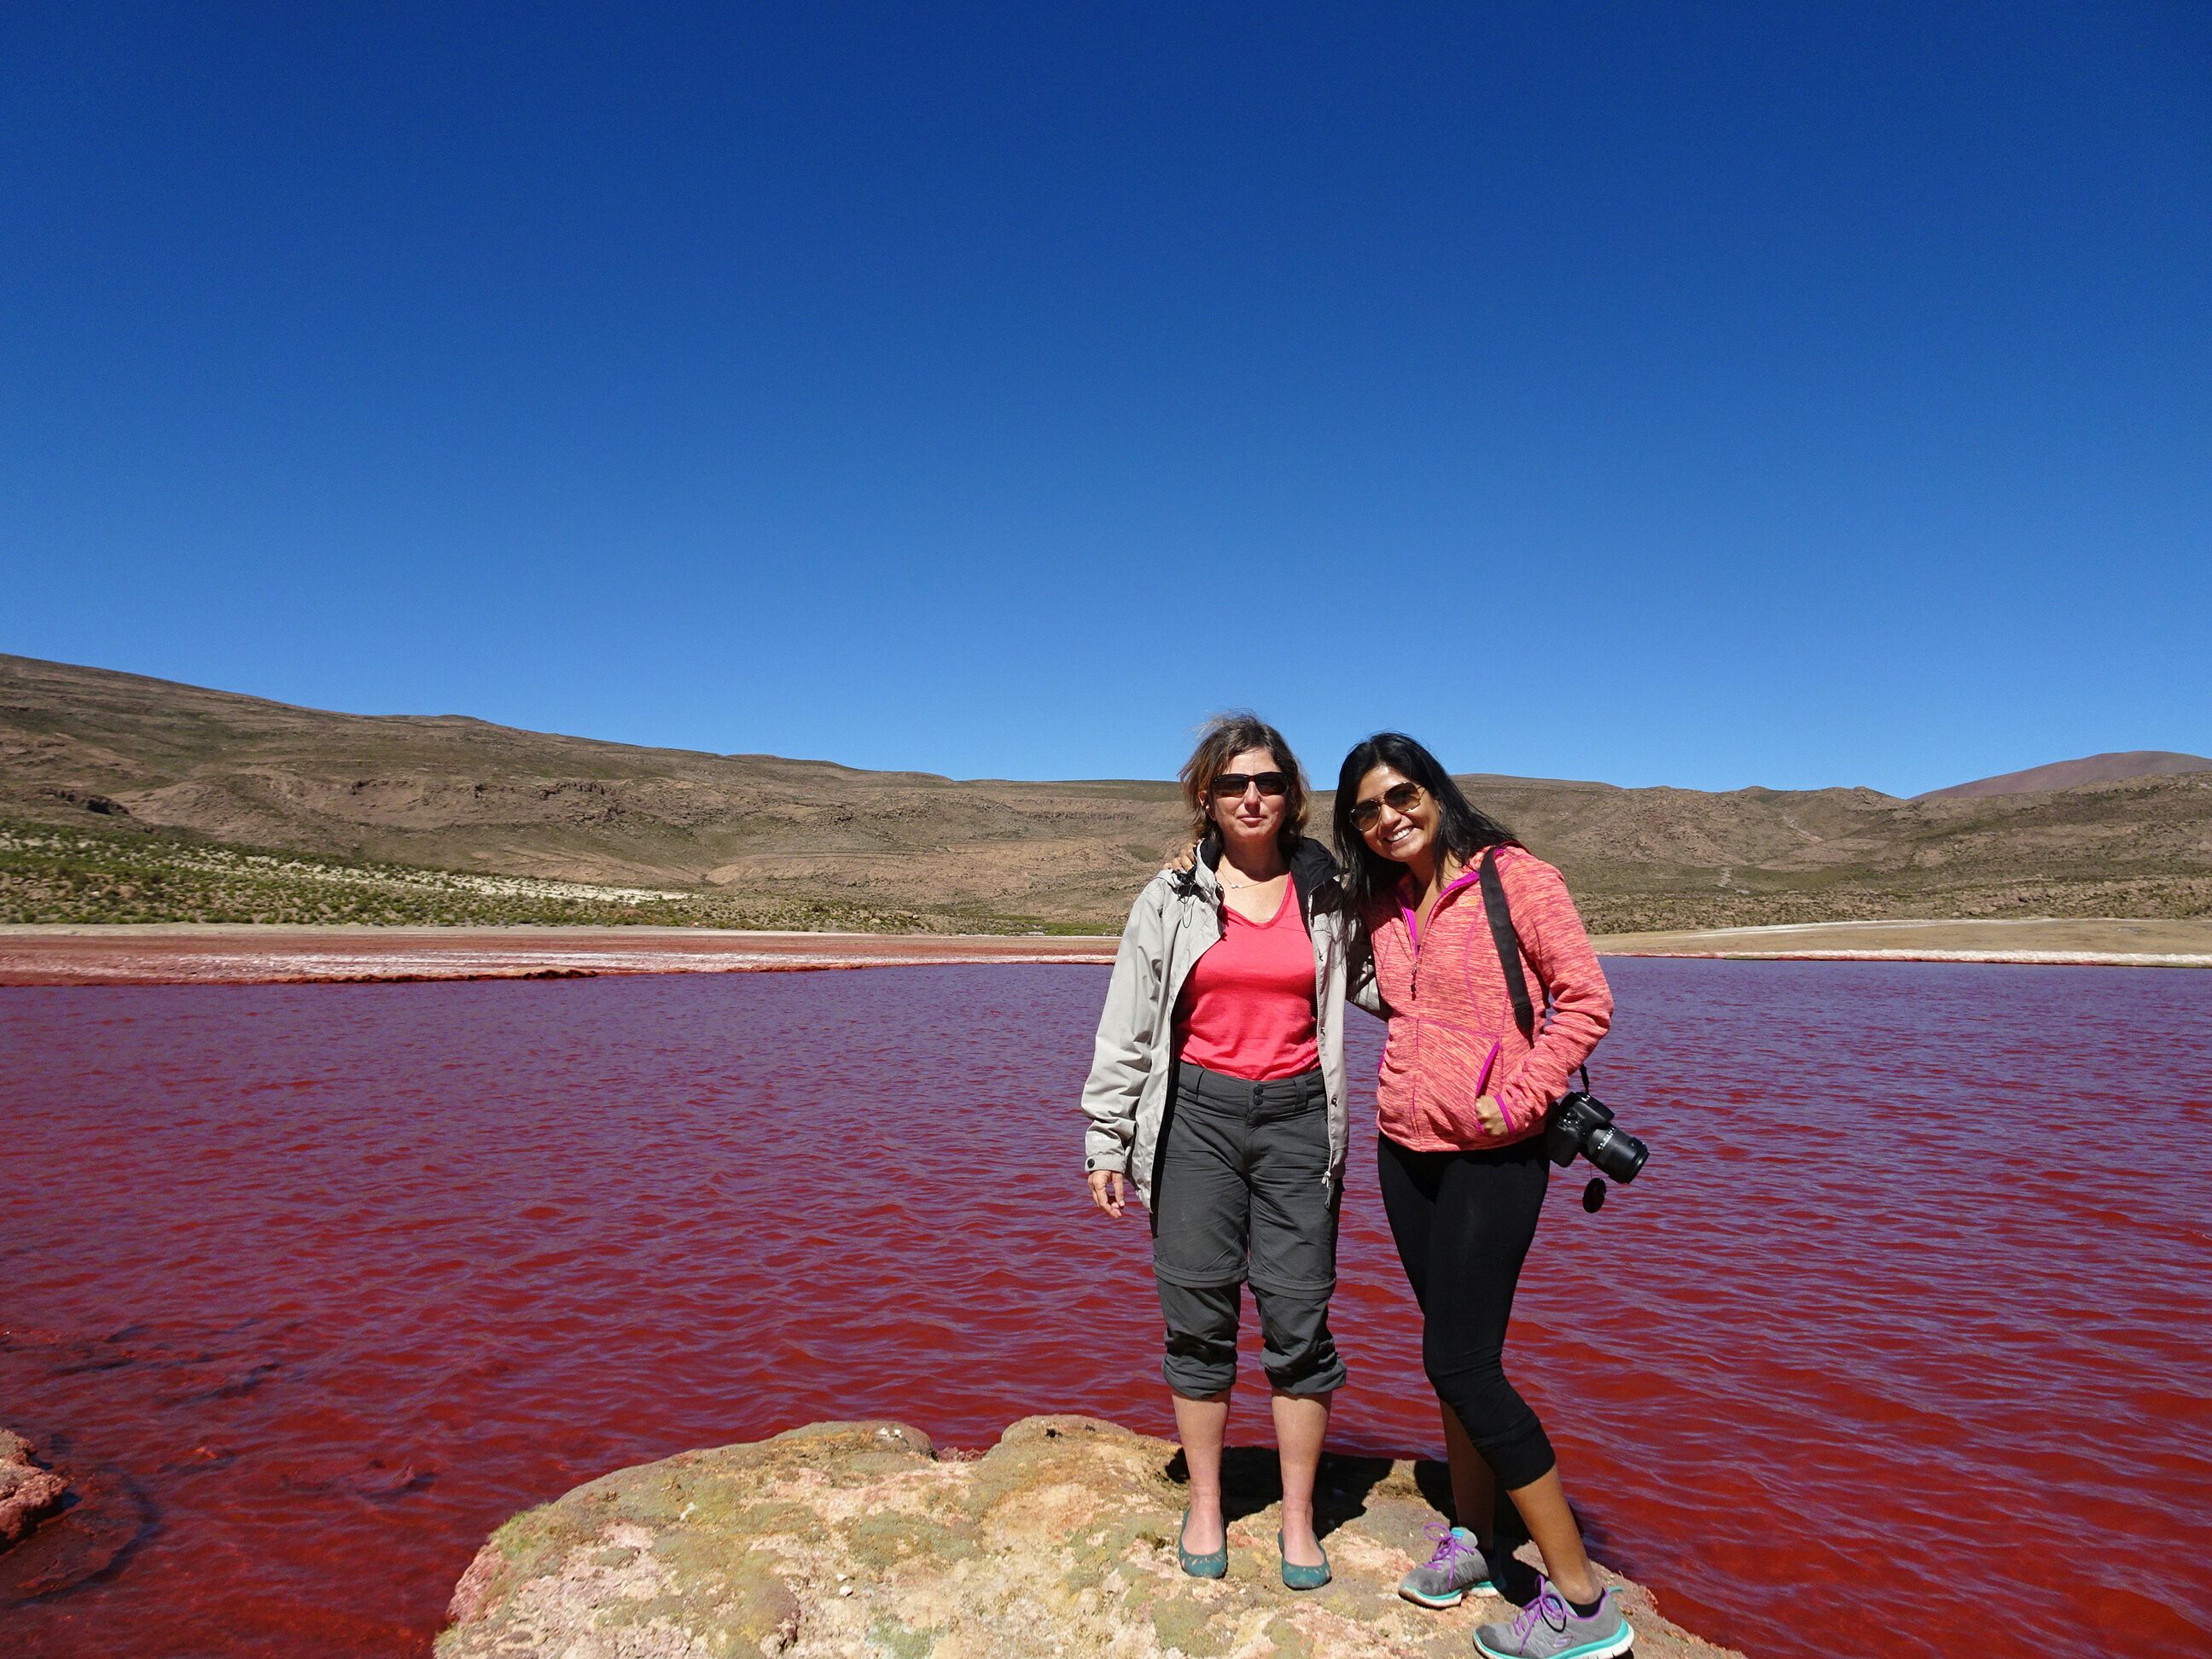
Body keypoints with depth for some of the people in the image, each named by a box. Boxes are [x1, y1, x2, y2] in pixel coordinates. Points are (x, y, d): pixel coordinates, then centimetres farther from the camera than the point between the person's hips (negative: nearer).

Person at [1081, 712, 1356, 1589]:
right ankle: (1204, 1504, 26)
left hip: (1296, 1118, 1)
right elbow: (1125, 1030, 3)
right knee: (1198, 1317, 6)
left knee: (1298, 1319, 2)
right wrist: (1106, 1140, 1)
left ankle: (1297, 1518, 20)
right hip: (1196, 1119, 0)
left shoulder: (1325, 893, 5)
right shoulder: (1171, 899, 2)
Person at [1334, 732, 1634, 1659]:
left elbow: (1585, 1000, -13)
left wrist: (1516, 1101, -17)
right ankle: (1472, 1540, 33)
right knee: (1455, 1350, 16)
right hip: (1407, 1150, 6)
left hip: (1492, 1155, -6)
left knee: (1459, 1362, -7)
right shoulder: (1380, 905, 7)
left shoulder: (1514, 877, -11)